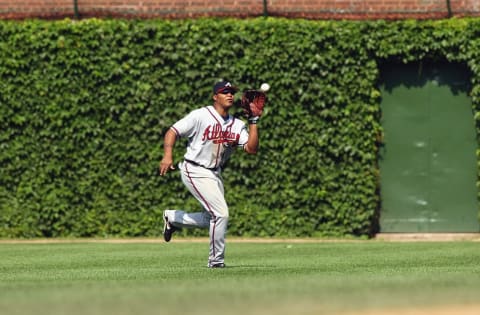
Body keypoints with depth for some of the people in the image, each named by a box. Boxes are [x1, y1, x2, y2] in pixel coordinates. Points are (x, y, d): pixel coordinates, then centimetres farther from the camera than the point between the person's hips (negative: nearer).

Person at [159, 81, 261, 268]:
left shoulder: (237, 125, 5)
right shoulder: (200, 116, -12)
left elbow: (251, 149, -6)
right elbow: (172, 132, -12)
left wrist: (253, 121, -11)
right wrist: (168, 155, -27)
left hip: (215, 174, 8)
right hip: (195, 171, -8)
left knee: (211, 219, 15)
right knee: (221, 213, -16)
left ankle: (172, 218, 37)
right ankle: (216, 260, -3)